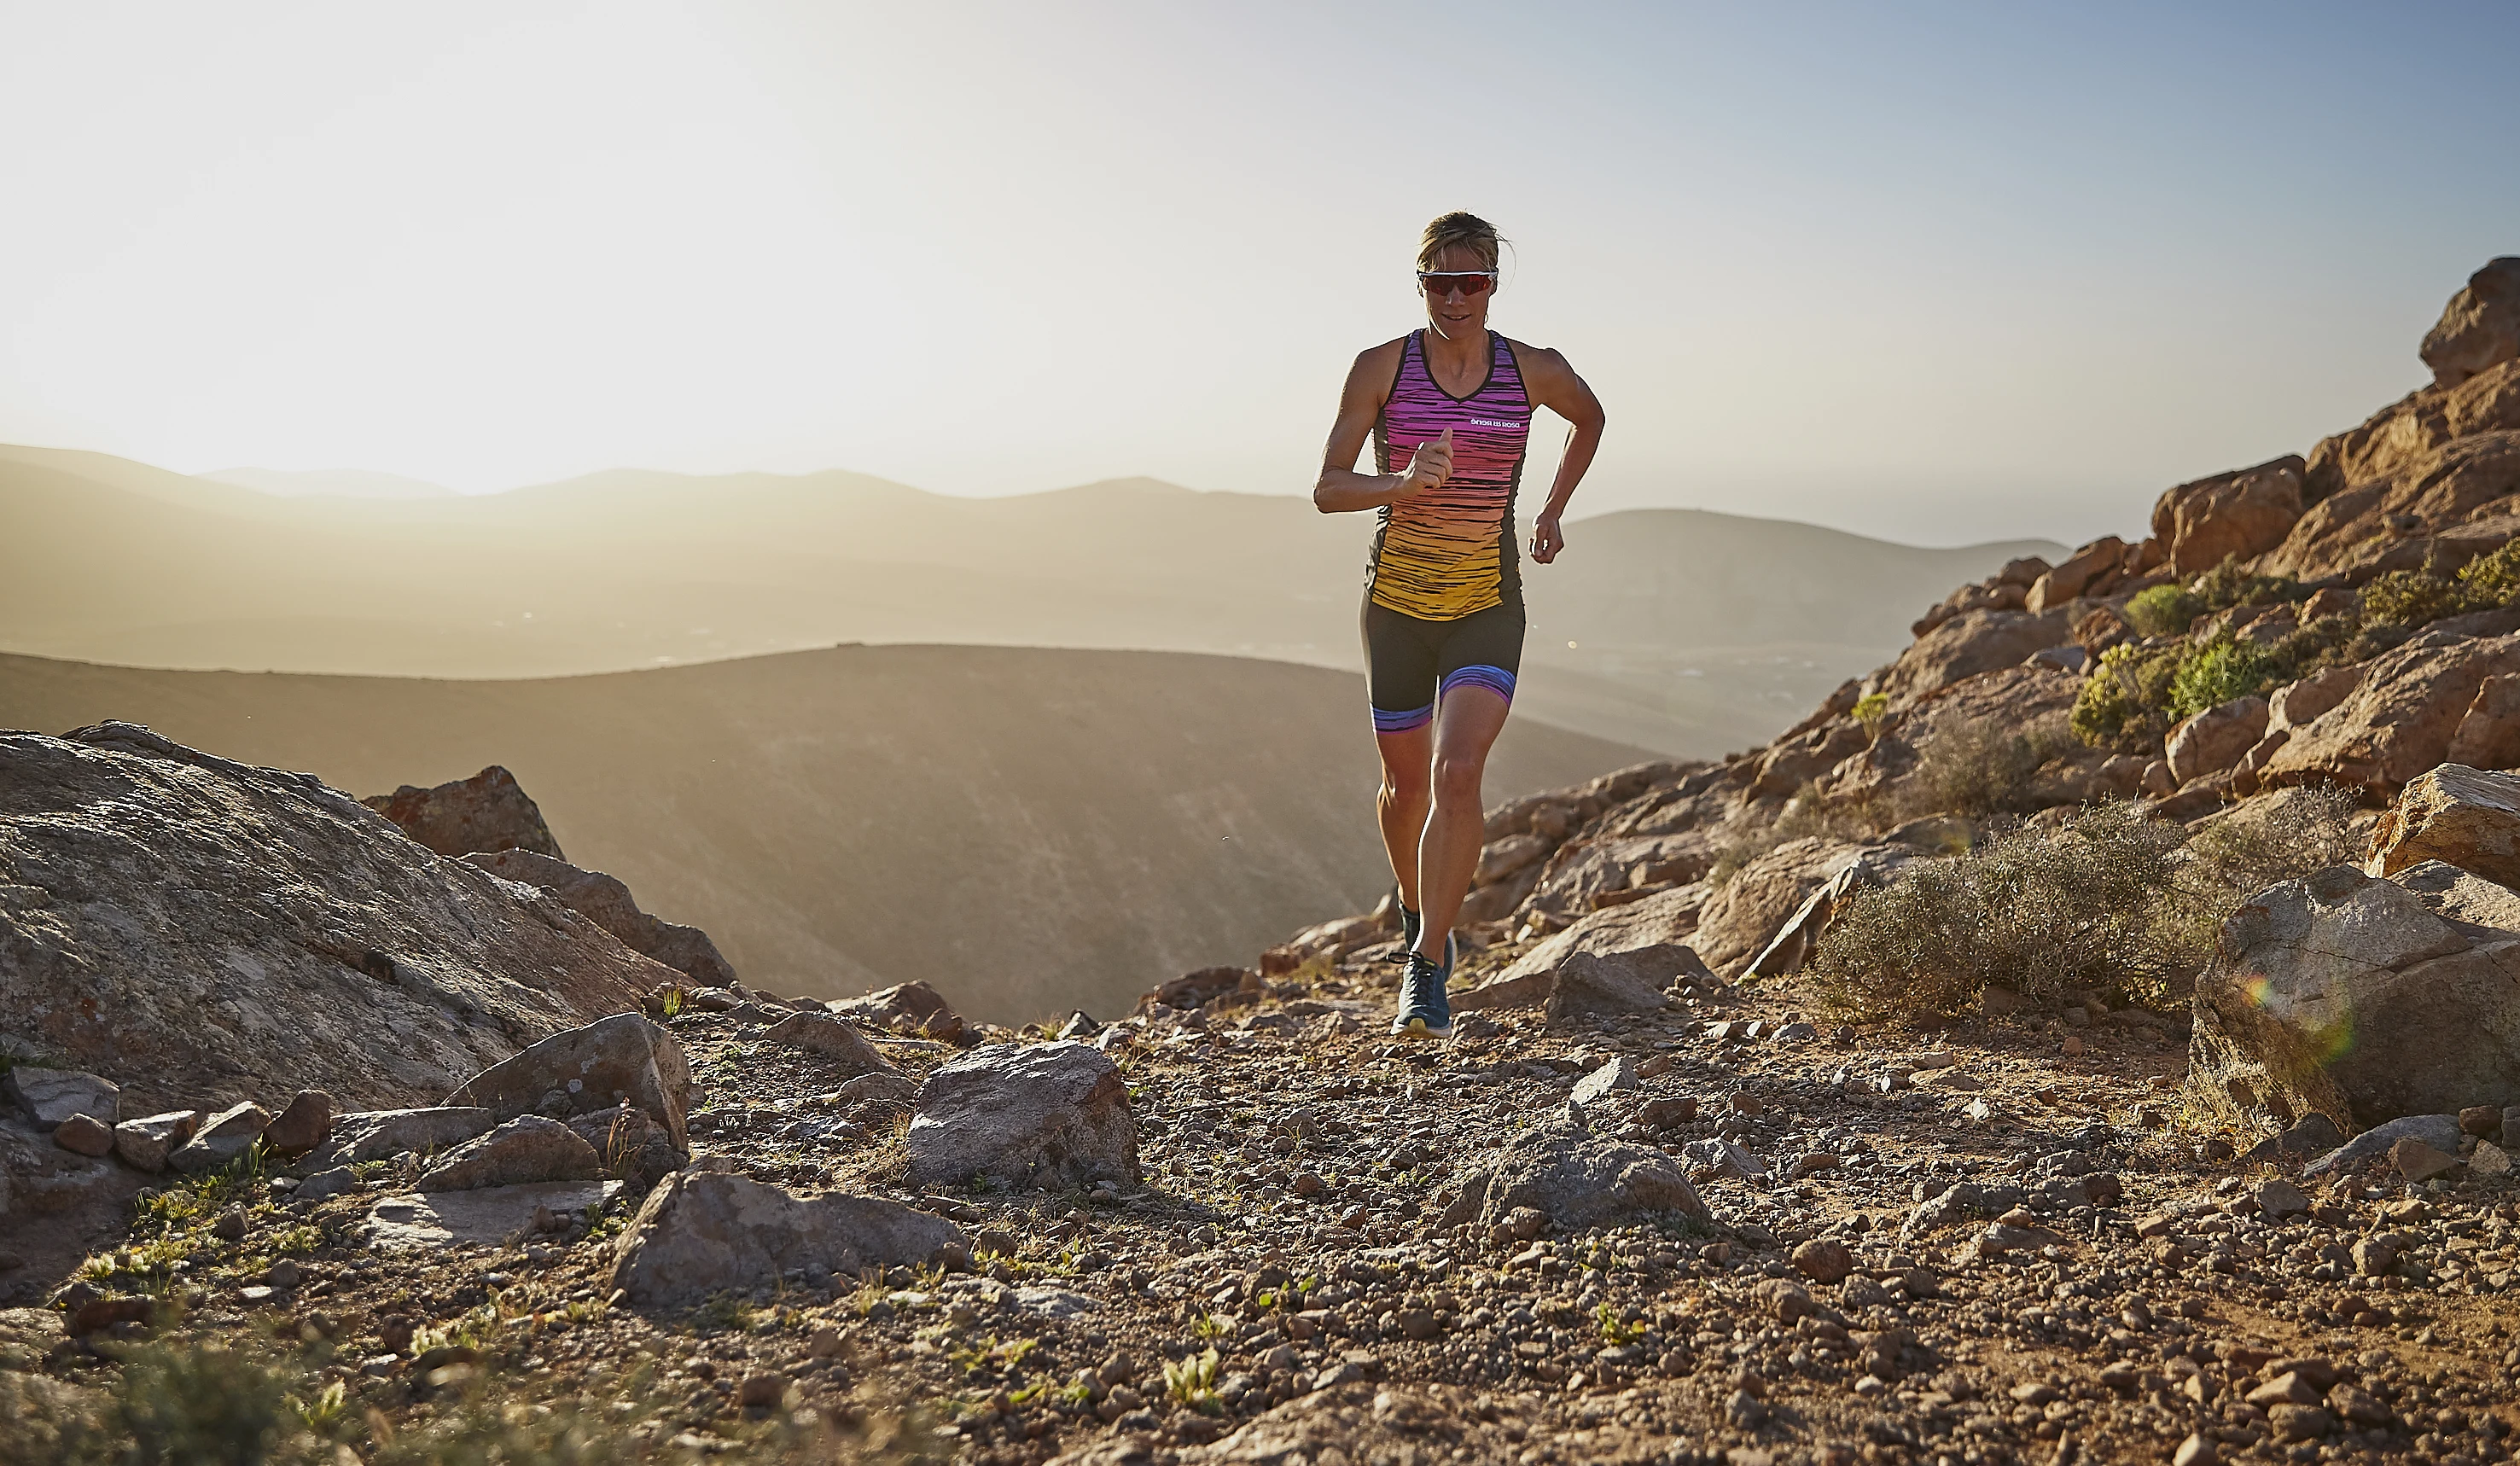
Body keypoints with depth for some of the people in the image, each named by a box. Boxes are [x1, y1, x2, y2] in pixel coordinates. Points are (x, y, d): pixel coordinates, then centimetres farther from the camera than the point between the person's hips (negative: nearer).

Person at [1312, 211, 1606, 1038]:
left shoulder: (1536, 373, -3)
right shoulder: (1382, 368, -6)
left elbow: (1591, 418, 21)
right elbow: (1328, 490, -9)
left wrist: (1553, 510, 16)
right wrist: (1406, 482, -26)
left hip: (1488, 606, -1)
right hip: (1396, 603, 1)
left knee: (1457, 774, -20)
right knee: (1406, 785, 14)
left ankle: (1427, 970, -13)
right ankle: (1417, 911, 45)